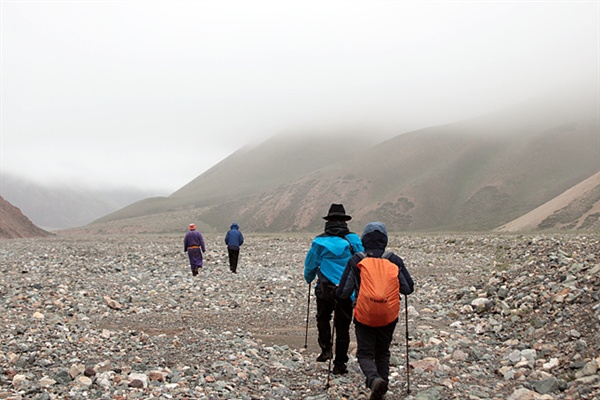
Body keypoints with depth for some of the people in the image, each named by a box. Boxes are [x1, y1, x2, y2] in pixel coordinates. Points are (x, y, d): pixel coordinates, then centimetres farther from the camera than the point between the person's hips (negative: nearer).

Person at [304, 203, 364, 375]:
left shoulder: (320, 241, -3)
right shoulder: (354, 240, 1)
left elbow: (310, 265, 5)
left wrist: (309, 279, 26)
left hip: (326, 289, -1)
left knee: (323, 319, 23)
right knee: (343, 326, 8)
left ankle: (326, 349, 8)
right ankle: (340, 363, 10)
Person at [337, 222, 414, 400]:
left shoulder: (355, 261, -6)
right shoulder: (394, 261, -1)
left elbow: (343, 292, -6)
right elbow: (408, 288, 3)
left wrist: (338, 292, 17)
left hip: (364, 317, -2)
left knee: (365, 353, 4)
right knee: (383, 353, 20)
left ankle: (374, 379, -23)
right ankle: (383, 384, 16)